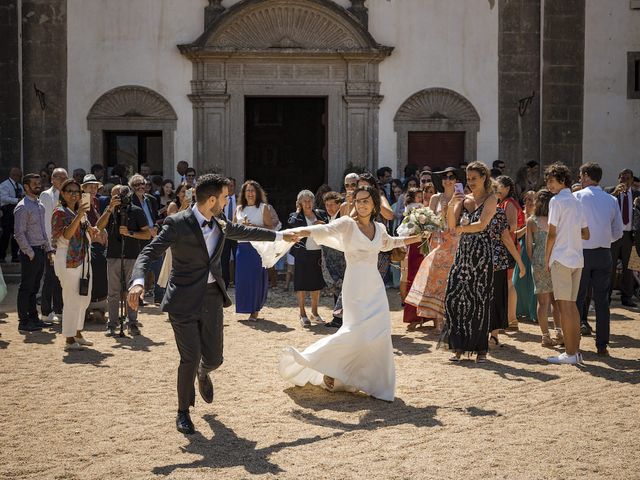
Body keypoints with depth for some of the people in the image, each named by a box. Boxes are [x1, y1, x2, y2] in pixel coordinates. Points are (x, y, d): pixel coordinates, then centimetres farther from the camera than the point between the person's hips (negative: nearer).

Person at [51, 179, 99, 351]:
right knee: (72, 300, -7)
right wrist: (78, 217, -32)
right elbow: (66, 235, -23)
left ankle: (77, 334, 26)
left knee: (84, 298, 14)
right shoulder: (60, 212, -9)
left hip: (84, 258, 8)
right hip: (68, 260, -8)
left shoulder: (81, 211, 15)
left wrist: (92, 231, 0)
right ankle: (69, 339, -1)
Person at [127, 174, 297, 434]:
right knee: (190, 358, -8)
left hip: (212, 297, 6)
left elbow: (244, 231, 27)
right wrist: (138, 281, -36)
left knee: (213, 358, 6)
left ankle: (203, 373, 46)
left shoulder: (220, 225, 8)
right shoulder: (177, 223, -13)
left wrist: (280, 236, 36)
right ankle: (183, 412, 15)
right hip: (184, 300, -5)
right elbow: (149, 253, -17)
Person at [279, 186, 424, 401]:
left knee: (380, 333, 0)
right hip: (356, 285, -6)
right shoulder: (348, 224, -5)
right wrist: (305, 231, -41)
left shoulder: (379, 228, 12)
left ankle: (377, 384, 12)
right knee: (357, 331, -16)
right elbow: (326, 230, -23)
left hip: (375, 286, 6)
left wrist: (409, 240, 32)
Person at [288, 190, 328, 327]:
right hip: (302, 254, -4)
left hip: (318, 253, 4)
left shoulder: (320, 214, 10)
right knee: (302, 284, -1)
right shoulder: (296, 216, 1)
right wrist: (298, 211, -8)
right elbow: (292, 223, -22)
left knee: (317, 284, 11)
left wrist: (323, 224, -10)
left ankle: (314, 313, 23)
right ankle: (302, 314, 7)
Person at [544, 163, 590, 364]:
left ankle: (570, 353, -4)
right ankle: (576, 351, 14)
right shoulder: (576, 202, 14)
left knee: (564, 305, -4)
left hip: (561, 258, -8)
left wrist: (547, 257, -1)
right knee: (572, 304, 12)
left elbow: (552, 233, -10)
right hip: (577, 259, 8)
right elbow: (586, 234, 14)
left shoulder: (557, 201, -9)